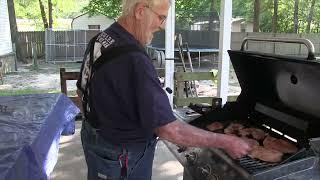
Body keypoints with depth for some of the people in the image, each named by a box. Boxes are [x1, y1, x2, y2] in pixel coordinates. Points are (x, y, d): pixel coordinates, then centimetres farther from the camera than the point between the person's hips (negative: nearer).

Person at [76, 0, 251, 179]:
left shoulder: (100, 39, -3)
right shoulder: (133, 60, -32)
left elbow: (84, 89, 9)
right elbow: (167, 129, -31)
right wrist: (225, 142, -22)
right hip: (120, 156, -8)